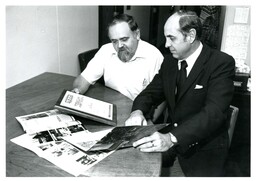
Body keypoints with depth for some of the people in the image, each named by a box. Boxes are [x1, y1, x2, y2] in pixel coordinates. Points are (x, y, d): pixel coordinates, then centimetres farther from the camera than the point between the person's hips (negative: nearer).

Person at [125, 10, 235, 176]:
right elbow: (151, 92, 8)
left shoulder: (222, 63, -13)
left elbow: (214, 111, -25)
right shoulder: (169, 61, 6)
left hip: (205, 146, -5)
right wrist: (138, 111, -16)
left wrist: (172, 138, -37)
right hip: (171, 135, 5)